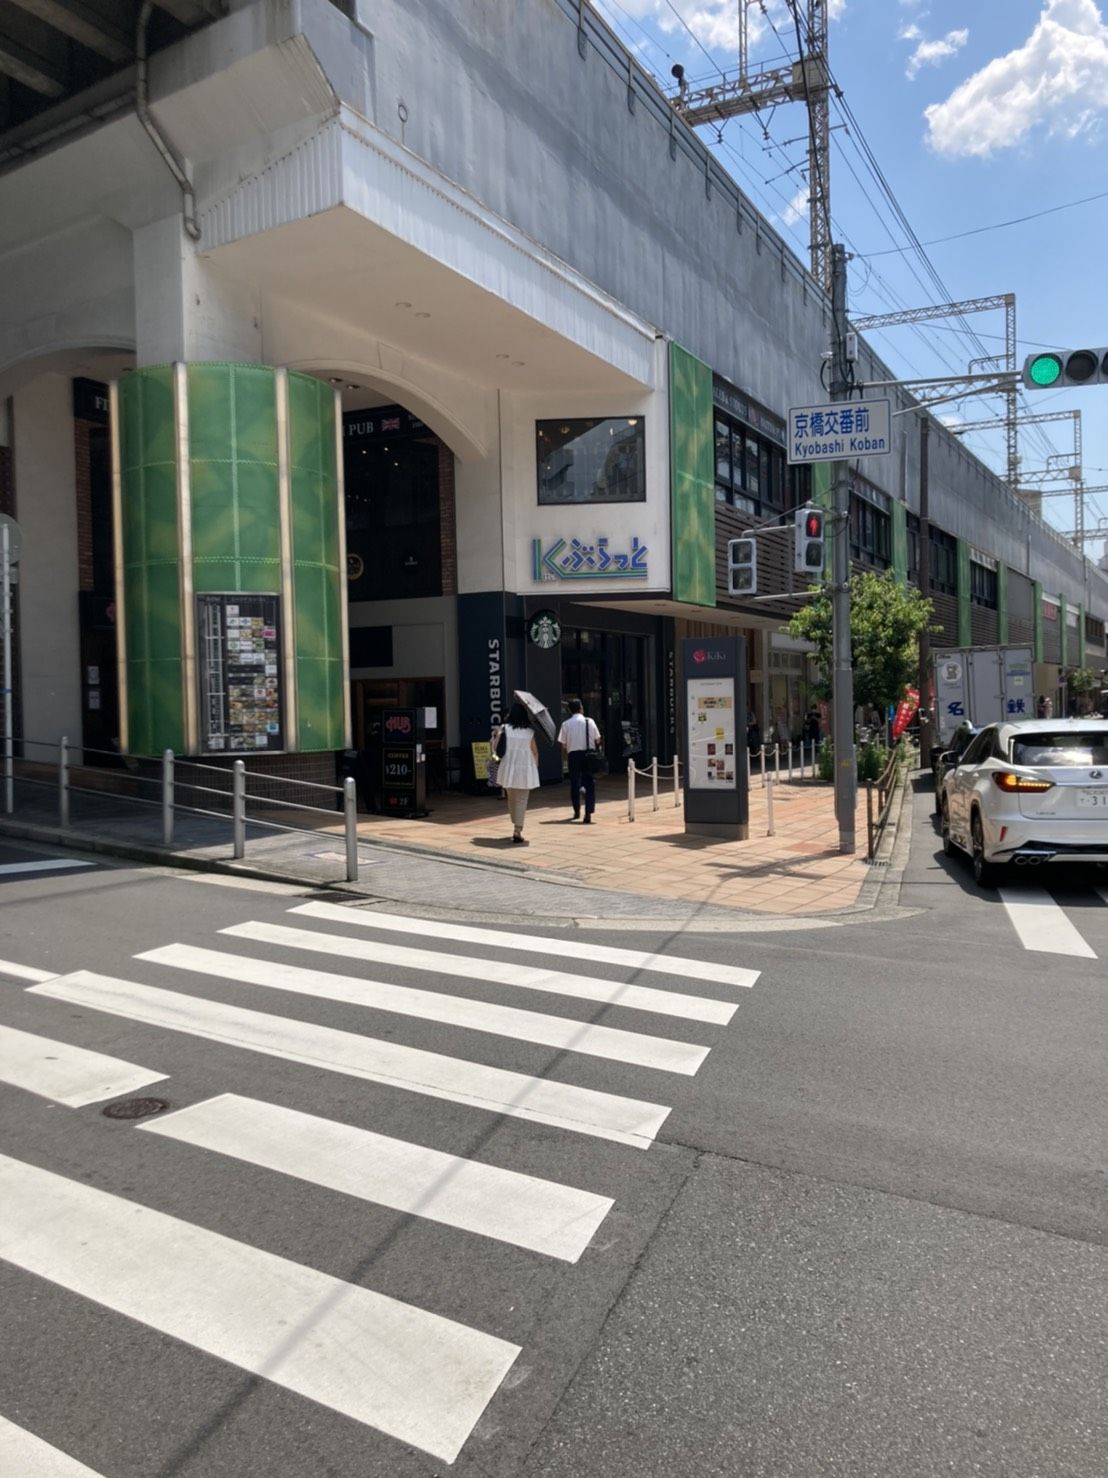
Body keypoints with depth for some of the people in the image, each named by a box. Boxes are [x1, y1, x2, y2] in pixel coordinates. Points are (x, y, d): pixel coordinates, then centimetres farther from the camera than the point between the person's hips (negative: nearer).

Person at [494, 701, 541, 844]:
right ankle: (517, 833, -7)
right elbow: (535, 752, 2)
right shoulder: (529, 732, -1)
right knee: (521, 802, 1)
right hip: (525, 770, -1)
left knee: (511, 799, 19)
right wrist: (535, 767, 14)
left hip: (508, 769, 2)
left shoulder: (505, 729, -2)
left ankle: (516, 829, 29)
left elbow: (497, 747, -3)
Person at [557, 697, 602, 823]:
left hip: (573, 755, 1)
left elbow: (563, 745, -1)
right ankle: (588, 814, -6)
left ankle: (576, 811, 29)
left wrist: (566, 757, 14)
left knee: (574, 783, 15)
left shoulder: (566, 724, -1)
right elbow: (597, 740, -1)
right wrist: (596, 753, 16)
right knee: (590, 784, 4)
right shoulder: (590, 722, -2)